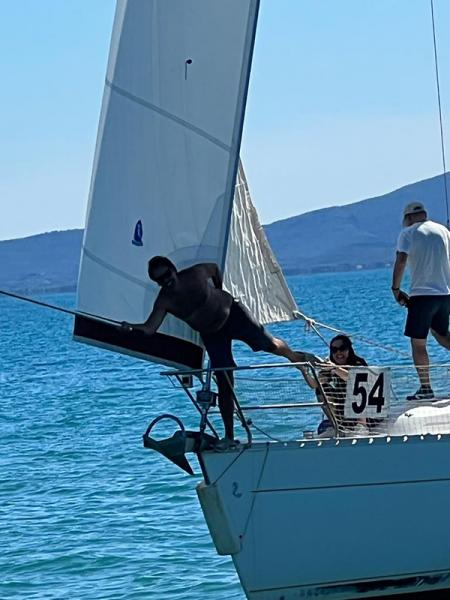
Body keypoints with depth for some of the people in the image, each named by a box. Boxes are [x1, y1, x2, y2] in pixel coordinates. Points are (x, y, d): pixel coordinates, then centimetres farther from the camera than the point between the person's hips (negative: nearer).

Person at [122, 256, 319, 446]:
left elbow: (215, 268, 1)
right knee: (224, 382, -6)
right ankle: (229, 436, 1)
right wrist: (131, 327, -45)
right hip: (211, 334, 0)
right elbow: (149, 328, -27)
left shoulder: (196, 274, -21)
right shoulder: (164, 300, -20)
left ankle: (295, 357, 30)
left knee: (268, 344, -8)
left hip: (231, 312, 0)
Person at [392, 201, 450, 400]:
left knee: (418, 342, 1)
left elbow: (401, 261, -14)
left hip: (422, 294, -6)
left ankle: (425, 388, -3)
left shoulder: (408, 233, -3)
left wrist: (396, 289, -5)